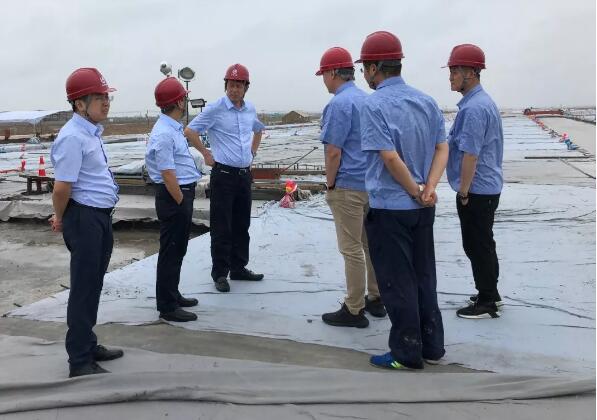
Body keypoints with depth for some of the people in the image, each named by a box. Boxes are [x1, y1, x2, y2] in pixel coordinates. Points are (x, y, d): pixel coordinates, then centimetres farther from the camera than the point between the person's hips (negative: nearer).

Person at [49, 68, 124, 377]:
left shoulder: (92, 132, 11)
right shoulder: (73, 137, -20)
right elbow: (62, 188, -21)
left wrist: (62, 217, 18)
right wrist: (61, 219, -4)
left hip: (101, 217, 9)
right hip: (84, 218, -9)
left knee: (94, 285, 19)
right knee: (84, 288, -1)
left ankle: (88, 345, 35)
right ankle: (80, 362, 11)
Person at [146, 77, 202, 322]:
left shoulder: (173, 128, 13)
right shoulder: (164, 134, -20)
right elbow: (167, 175, -22)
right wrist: (181, 203, -16)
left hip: (182, 194, 10)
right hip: (173, 196, -10)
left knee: (178, 249, 19)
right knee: (171, 251, -2)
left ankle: (173, 295, 33)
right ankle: (167, 307, 8)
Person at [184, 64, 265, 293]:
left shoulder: (250, 109, 8)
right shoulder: (215, 109, -10)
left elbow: (258, 130, 28)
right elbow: (189, 131, -8)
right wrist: (206, 154, -4)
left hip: (245, 173, 6)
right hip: (223, 174, -6)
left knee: (242, 225, 13)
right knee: (221, 227, -1)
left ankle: (239, 268, 25)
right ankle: (220, 273, 8)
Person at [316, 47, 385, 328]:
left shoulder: (339, 104, -15)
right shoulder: (368, 99, 10)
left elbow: (333, 152, -18)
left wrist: (330, 186, -5)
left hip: (348, 186, -8)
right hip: (372, 183, 8)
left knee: (352, 250, -1)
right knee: (372, 244, 15)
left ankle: (354, 310, 8)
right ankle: (375, 299, 27)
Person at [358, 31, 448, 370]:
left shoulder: (374, 105, -15)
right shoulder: (426, 101, 6)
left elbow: (391, 158, -21)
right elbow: (442, 149, 2)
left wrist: (417, 192, -10)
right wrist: (429, 189, -8)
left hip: (389, 208, -7)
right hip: (422, 208, 7)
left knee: (397, 282, 5)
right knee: (424, 276, 17)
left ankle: (407, 354, 15)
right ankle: (432, 347, 27)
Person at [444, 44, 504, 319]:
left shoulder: (473, 108, -21)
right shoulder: (484, 101, 12)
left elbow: (470, 155, -23)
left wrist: (463, 192, -15)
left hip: (476, 192, -10)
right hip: (487, 188, 10)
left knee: (477, 246, 1)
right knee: (483, 244, 19)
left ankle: (486, 303, 13)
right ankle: (489, 294, 32)